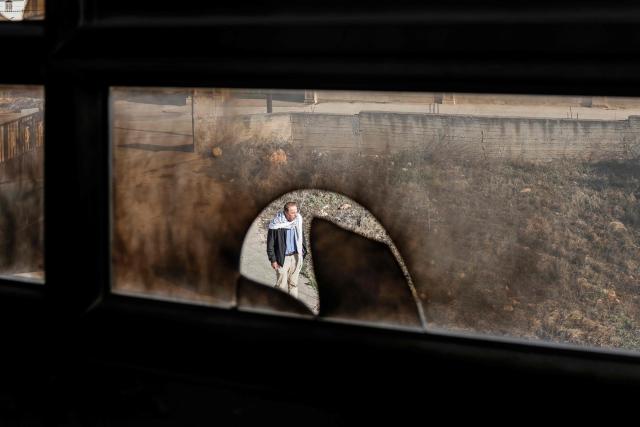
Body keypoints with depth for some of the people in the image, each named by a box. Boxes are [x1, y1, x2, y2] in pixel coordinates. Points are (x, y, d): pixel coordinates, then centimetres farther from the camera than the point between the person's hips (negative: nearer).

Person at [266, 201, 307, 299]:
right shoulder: (276, 225, -19)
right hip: (283, 258, -5)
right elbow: (270, 243, -11)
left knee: (293, 283, 15)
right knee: (282, 284, 1)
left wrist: (303, 252, 12)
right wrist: (273, 260, -10)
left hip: (296, 256, 5)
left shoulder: (297, 220, -3)